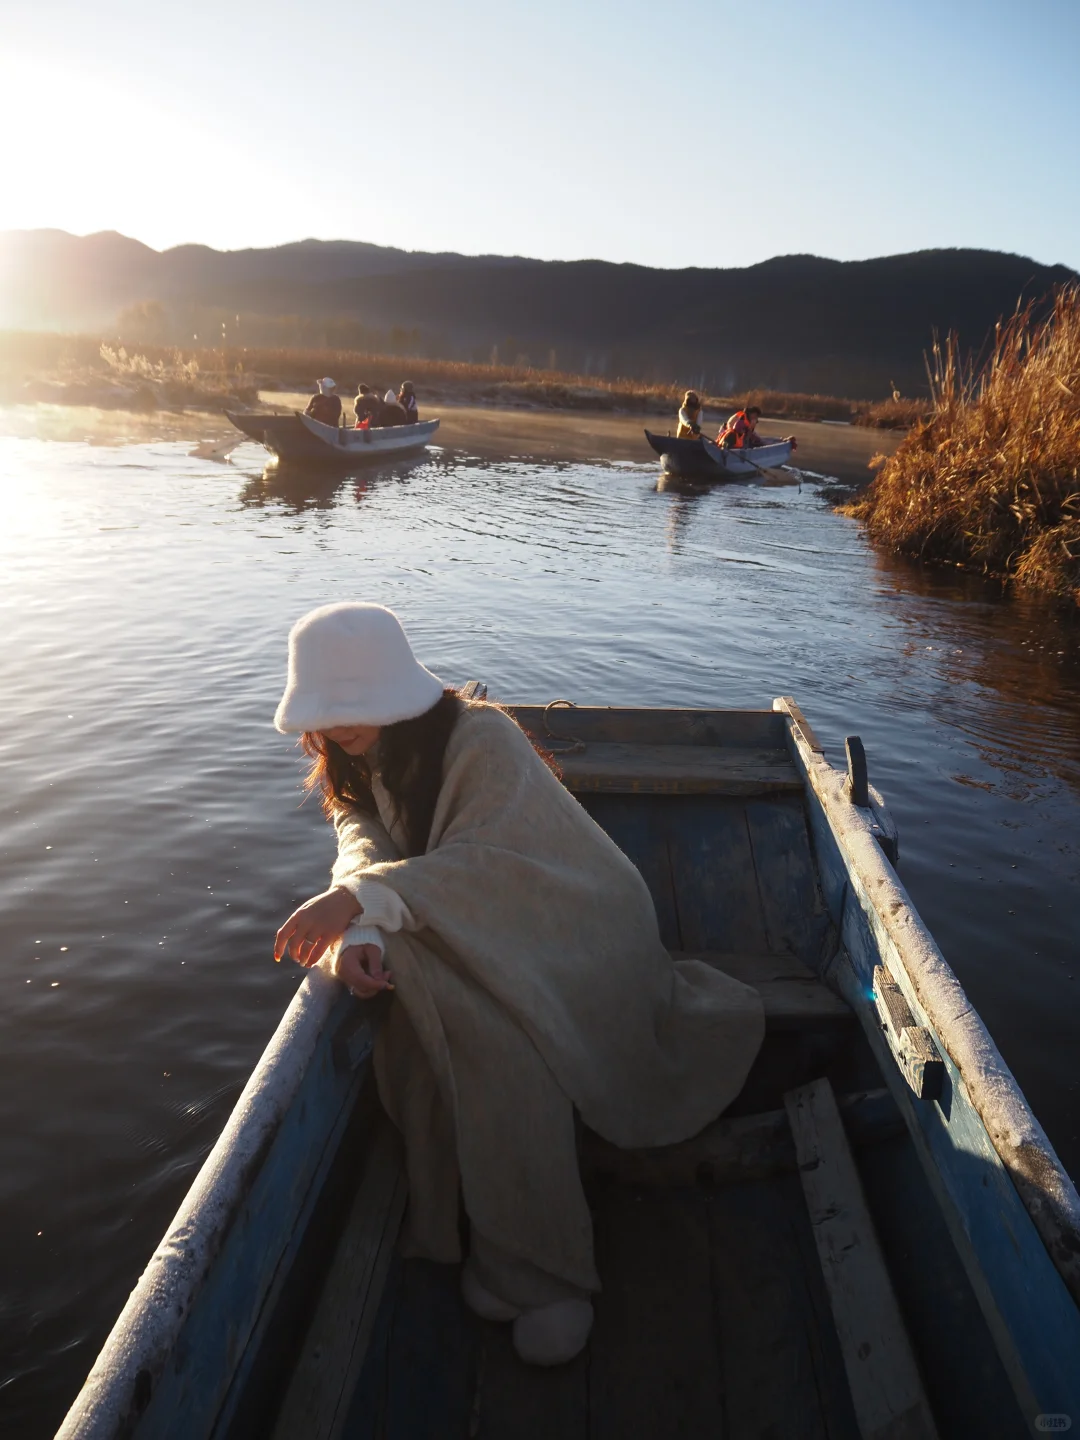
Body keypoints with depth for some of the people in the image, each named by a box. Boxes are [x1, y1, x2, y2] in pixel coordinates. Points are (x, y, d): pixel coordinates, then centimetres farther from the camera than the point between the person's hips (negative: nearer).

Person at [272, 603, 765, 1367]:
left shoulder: (481, 738, -22)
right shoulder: (360, 760, 2)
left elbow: (481, 862, -31)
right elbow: (363, 846, -9)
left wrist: (358, 900, -42)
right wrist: (355, 932, -30)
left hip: (578, 929, -6)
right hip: (481, 936, 6)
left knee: (495, 1036, -30)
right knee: (423, 1016, -24)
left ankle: (536, 1268, -13)